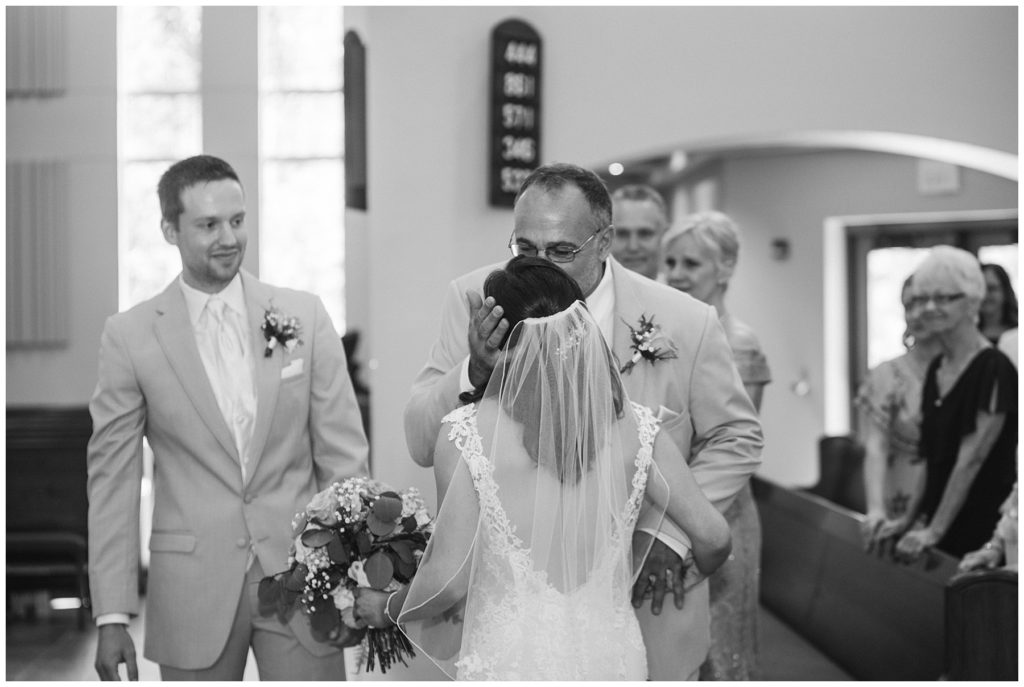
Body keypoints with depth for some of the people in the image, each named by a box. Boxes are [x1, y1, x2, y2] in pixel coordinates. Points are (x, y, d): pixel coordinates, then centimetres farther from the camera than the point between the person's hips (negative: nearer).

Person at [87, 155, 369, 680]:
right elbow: (112, 480, 1)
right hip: (193, 591, -1)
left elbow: (342, 454, 4)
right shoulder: (130, 336, 0)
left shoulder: (304, 315, 3)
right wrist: (112, 615, -4)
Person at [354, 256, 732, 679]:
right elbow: (713, 536, 1)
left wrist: (386, 609, 9)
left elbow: (449, 579, -10)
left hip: (508, 658, -3)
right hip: (610, 656, 3)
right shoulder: (634, 428, -4)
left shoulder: (466, 434, -12)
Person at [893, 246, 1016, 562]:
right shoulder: (935, 369, 12)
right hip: (938, 519, 7)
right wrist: (910, 521, 8)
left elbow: (972, 459, -15)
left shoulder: (994, 369, -12)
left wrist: (934, 531, -16)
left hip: (983, 525, -7)